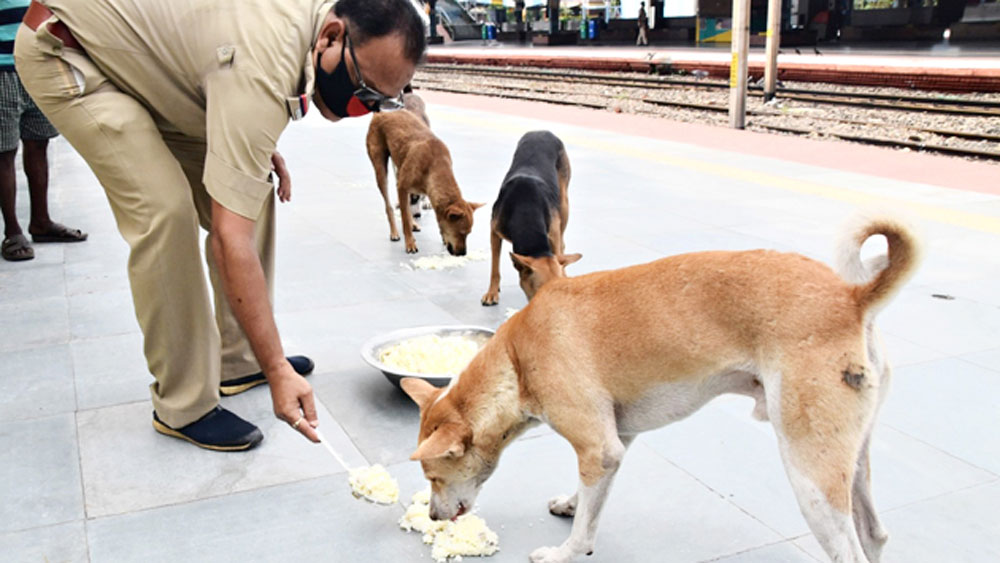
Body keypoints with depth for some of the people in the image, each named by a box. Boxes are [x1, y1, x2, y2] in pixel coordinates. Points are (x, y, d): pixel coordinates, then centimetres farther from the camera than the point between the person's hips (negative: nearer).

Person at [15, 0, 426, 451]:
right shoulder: (262, 69, -38)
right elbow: (231, 238, -40)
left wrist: (261, 148, -2)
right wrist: (278, 371, -39)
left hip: (144, 63, 9)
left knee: (249, 192, 0)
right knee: (165, 210, -23)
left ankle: (240, 361, 11)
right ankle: (183, 407, -10)